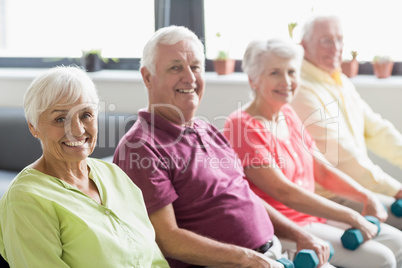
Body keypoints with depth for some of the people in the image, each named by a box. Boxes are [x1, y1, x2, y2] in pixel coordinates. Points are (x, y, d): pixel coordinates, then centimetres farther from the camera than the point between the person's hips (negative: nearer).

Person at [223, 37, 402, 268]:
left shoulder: (288, 115, 9)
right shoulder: (242, 126, -17)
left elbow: (322, 170, 13)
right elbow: (283, 191, -22)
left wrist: (367, 197, -3)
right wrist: (351, 217, -19)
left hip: (313, 216, 8)